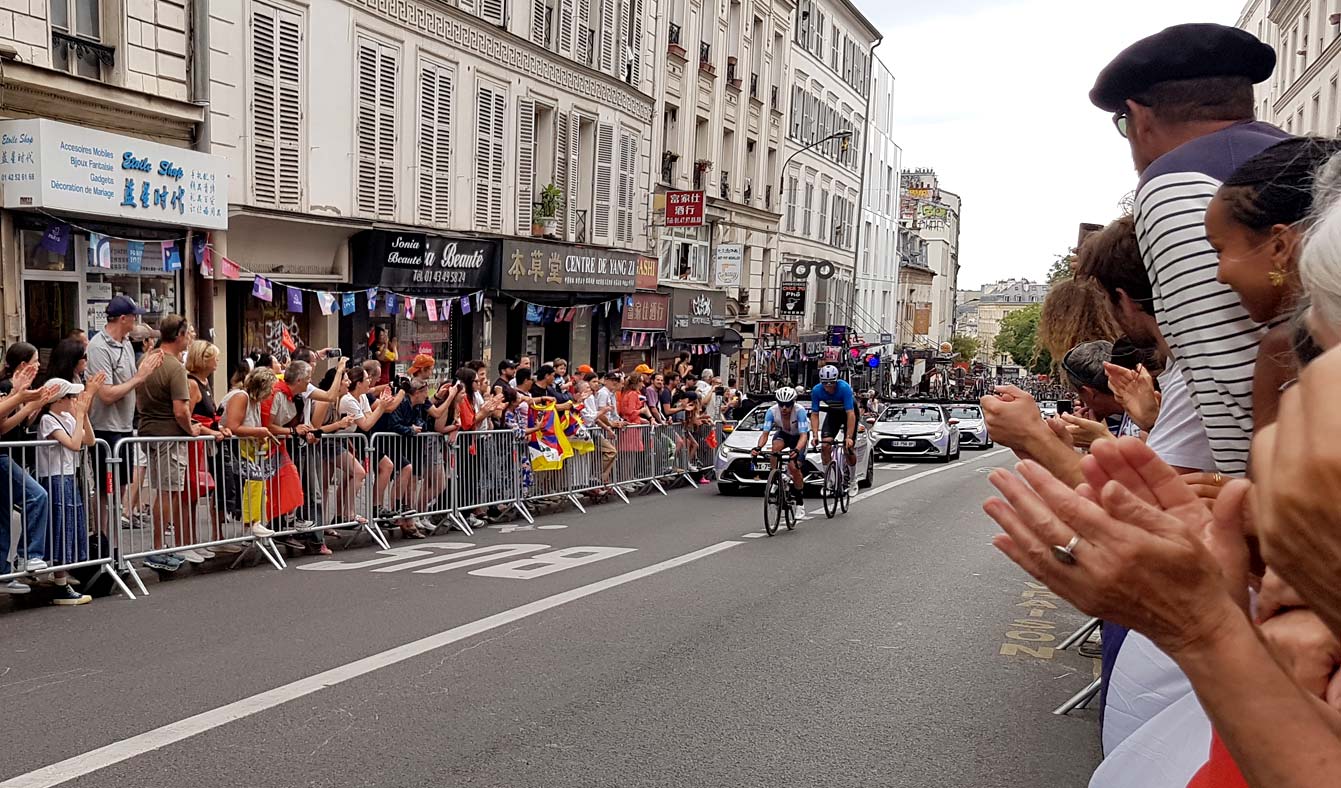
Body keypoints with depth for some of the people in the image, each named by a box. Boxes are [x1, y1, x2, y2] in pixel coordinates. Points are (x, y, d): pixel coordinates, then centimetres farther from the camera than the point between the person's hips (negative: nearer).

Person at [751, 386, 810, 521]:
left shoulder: (800, 411, -35)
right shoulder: (772, 411, -27)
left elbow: (803, 435, -42)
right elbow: (765, 433, -29)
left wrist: (796, 450, -61)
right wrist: (758, 447, -49)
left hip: (799, 436, -3)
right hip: (783, 433, 3)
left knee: (793, 466, -20)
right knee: (776, 446, -34)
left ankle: (800, 504, -3)